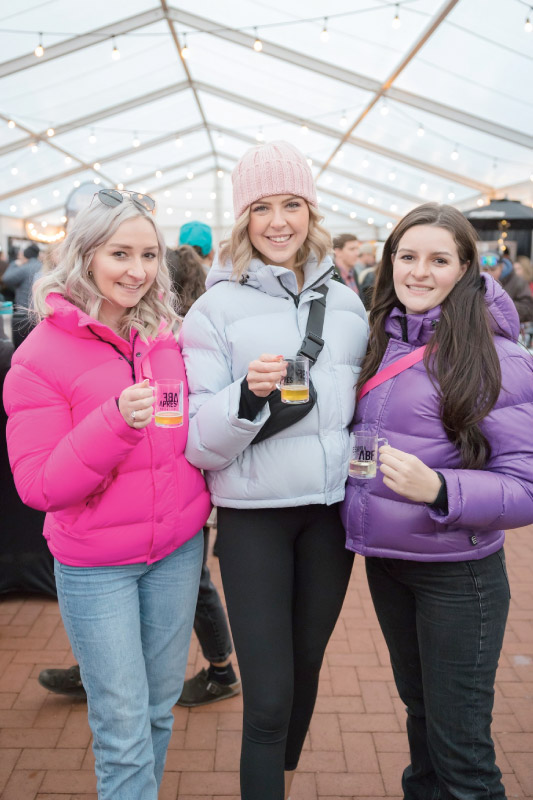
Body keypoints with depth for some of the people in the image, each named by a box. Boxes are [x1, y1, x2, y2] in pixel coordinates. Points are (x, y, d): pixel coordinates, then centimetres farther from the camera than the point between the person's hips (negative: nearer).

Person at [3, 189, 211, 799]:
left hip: (178, 548, 5)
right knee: (123, 731, 5)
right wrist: (115, 422, -29)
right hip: (95, 565, -4)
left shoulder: (163, 333, 1)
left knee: (160, 708, 19)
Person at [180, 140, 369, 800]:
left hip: (332, 510, 4)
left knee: (306, 669, 20)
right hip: (253, 516, -4)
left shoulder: (345, 302, 5)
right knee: (268, 695, -2)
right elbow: (198, 444, -11)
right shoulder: (216, 308, -7)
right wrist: (248, 394, -28)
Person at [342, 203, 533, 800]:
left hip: (457, 571, -5)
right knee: (419, 710, 25)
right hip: (384, 560, 6)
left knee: (460, 749, 7)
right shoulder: (382, 343, 2)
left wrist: (439, 490, -33)